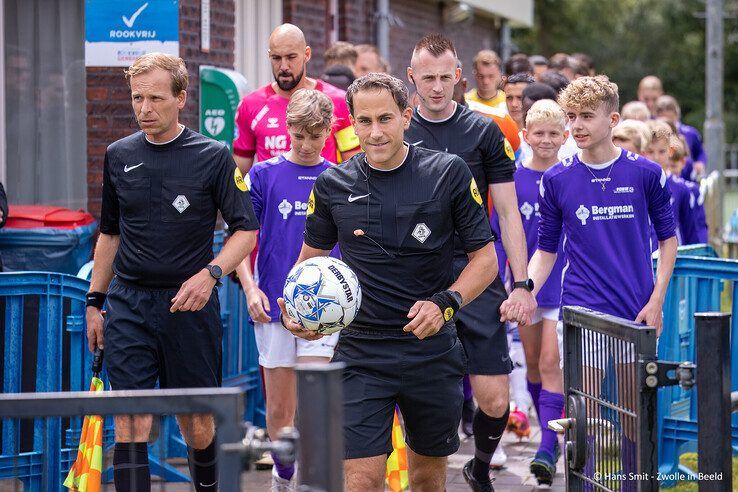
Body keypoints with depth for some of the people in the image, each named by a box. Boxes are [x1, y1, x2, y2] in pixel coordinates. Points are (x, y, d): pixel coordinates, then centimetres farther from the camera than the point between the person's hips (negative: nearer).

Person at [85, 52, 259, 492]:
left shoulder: (213, 156, -2)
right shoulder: (119, 156, 8)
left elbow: (246, 229, -2)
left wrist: (209, 274, -17)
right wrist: (94, 302, 15)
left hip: (189, 304, -2)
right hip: (128, 304, 2)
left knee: (196, 422, 7)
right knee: (131, 422, -8)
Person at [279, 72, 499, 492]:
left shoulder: (449, 172, -4)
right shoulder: (333, 184, 0)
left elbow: (485, 257, 0)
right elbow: (311, 256, 15)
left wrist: (445, 303, -16)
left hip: (433, 351, 0)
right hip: (360, 355, 0)